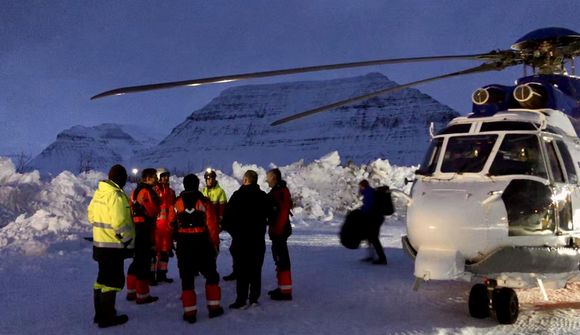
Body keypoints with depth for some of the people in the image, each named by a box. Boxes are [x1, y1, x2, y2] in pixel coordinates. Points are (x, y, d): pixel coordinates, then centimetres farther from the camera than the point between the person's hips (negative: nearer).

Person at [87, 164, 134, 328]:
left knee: (103, 277, 19)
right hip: (114, 246, -9)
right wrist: (128, 240, -13)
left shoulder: (99, 193, 8)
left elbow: (91, 213, 18)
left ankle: (100, 313, 28)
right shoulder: (117, 195, -20)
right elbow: (120, 223, -24)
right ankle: (107, 318, 4)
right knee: (113, 280, -1)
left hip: (100, 242, 9)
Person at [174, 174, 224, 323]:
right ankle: (214, 307, 16)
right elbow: (212, 225, -5)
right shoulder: (204, 201, -5)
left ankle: (189, 312, 3)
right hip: (202, 243, -1)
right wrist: (215, 244, 3)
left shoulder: (177, 203, 0)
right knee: (211, 275, 14)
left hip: (183, 244, 1)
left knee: (187, 277, 5)